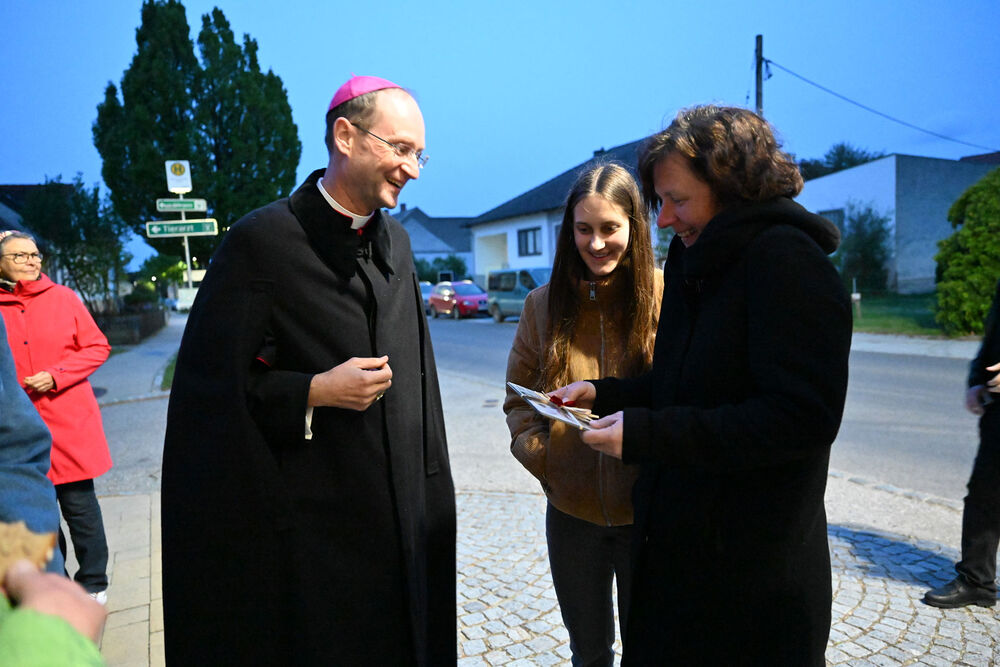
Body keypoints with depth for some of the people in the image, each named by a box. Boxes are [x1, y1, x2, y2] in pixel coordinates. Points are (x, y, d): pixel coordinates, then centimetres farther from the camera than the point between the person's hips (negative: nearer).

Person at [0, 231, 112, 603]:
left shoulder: (62, 297, 1)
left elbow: (98, 348, 0)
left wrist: (55, 376, -11)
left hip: (69, 422, -1)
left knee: (79, 504, 4)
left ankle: (93, 584, 19)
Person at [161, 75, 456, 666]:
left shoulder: (397, 242, 6)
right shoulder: (262, 241, -14)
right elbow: (208, 385, -13)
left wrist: (429, 481, 13)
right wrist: (316, 392, -21)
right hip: (307, 523, -6)